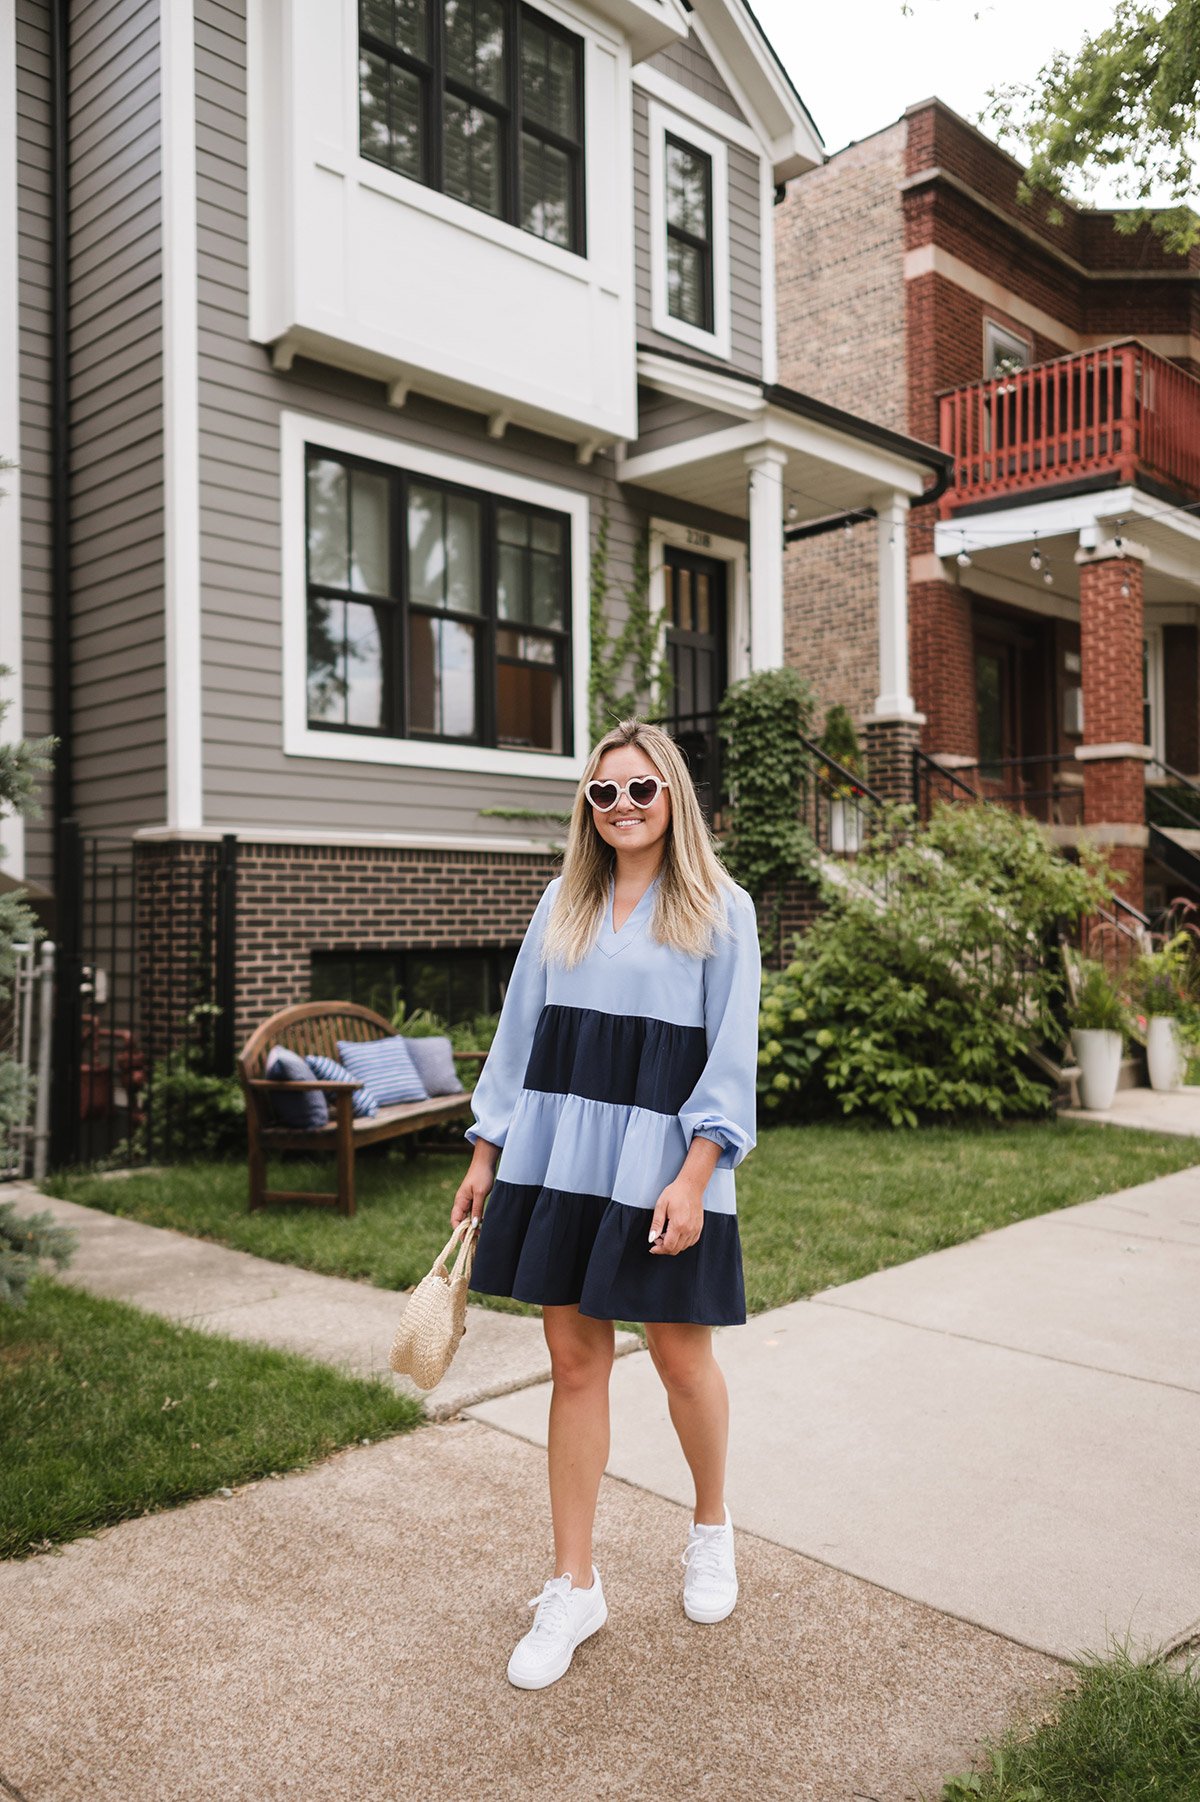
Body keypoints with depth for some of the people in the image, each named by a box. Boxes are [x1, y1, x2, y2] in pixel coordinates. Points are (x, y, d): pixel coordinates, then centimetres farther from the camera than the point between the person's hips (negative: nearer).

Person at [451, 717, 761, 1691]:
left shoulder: (720, 909, -2)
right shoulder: (563, 904, 10)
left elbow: (731, 1056, -6)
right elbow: (521, 1029, 13)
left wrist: (692, 1179, -15)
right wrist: (486, 1154, 11)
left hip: (660, 1164, -3)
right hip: (557, 1159, 3)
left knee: (682, 1358, 9)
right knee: (575, 1361, 8)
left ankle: (712, 1530, 39)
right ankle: (574, 1588, 22)